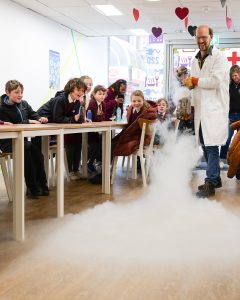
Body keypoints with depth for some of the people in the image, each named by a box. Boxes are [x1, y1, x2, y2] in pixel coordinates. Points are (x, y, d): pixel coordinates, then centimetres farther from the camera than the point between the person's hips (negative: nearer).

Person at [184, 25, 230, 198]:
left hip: (215, 109, -7)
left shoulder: (219, 57, -6)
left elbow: (215, 81, -17)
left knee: (212, 146, -9)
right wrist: (189, 83, 3)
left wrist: (195, 80, -7)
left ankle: (210, 183, -5)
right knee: (206, 146, 12)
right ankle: (215, 178, 24)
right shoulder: (195, 60, 18)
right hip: (201, 109, 8)